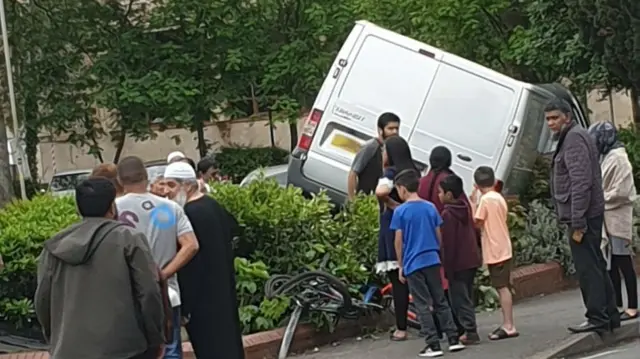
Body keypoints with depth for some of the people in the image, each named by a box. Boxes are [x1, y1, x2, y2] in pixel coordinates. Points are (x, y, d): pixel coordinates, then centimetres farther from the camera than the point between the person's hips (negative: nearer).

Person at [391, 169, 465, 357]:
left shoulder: (400, 211, -8)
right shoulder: (430, 207, 5)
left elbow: (398, 240, -7)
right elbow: (438, 235, 9)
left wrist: (400, 265, 1)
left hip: (413, 263, -4)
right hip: (432, 260, 4)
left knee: (422, 306, 0)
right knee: (441, 301, 13)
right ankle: (453, 339, 12)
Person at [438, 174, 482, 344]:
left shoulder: (447, 214, -16)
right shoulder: (465, 207, 5)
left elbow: (446, 242, -16)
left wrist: (446, 266, -13)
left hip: (457, 262, -8)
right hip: (471, 259, 8)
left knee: (459, 298, -2)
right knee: (466, 297, 15)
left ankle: (470, 331, -5)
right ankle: (470, 330, 19)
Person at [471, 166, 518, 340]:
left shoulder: (485, 199, -13)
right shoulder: (500, 198, 13)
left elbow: (476, 222, -13)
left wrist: (473, 202, -6)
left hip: (495, 251, -8)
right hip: (503, 249, 8)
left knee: (502, 287, -9)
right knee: (504, 287, 12)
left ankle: (508, 326, -10)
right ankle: (507, 325, 16)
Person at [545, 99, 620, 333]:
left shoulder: (573, 138, -12)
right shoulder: (571, 137, 20)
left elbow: (581, 181, -20)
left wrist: (577, 222, -22)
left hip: (583, 215, -11)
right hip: (591, 215, 11)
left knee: (587, 268, -8)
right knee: (596, 266, 13)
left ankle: (597, 318, -7)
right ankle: (609, 315, 18)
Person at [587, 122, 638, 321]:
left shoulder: (617, 159, -12)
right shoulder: (605, 158, 15)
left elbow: (620, 192, -17)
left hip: (617, 218, -9)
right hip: (606, 219, 9)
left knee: (624, 262, -5)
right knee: (611, 264, 10)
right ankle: (618, 305, 15)